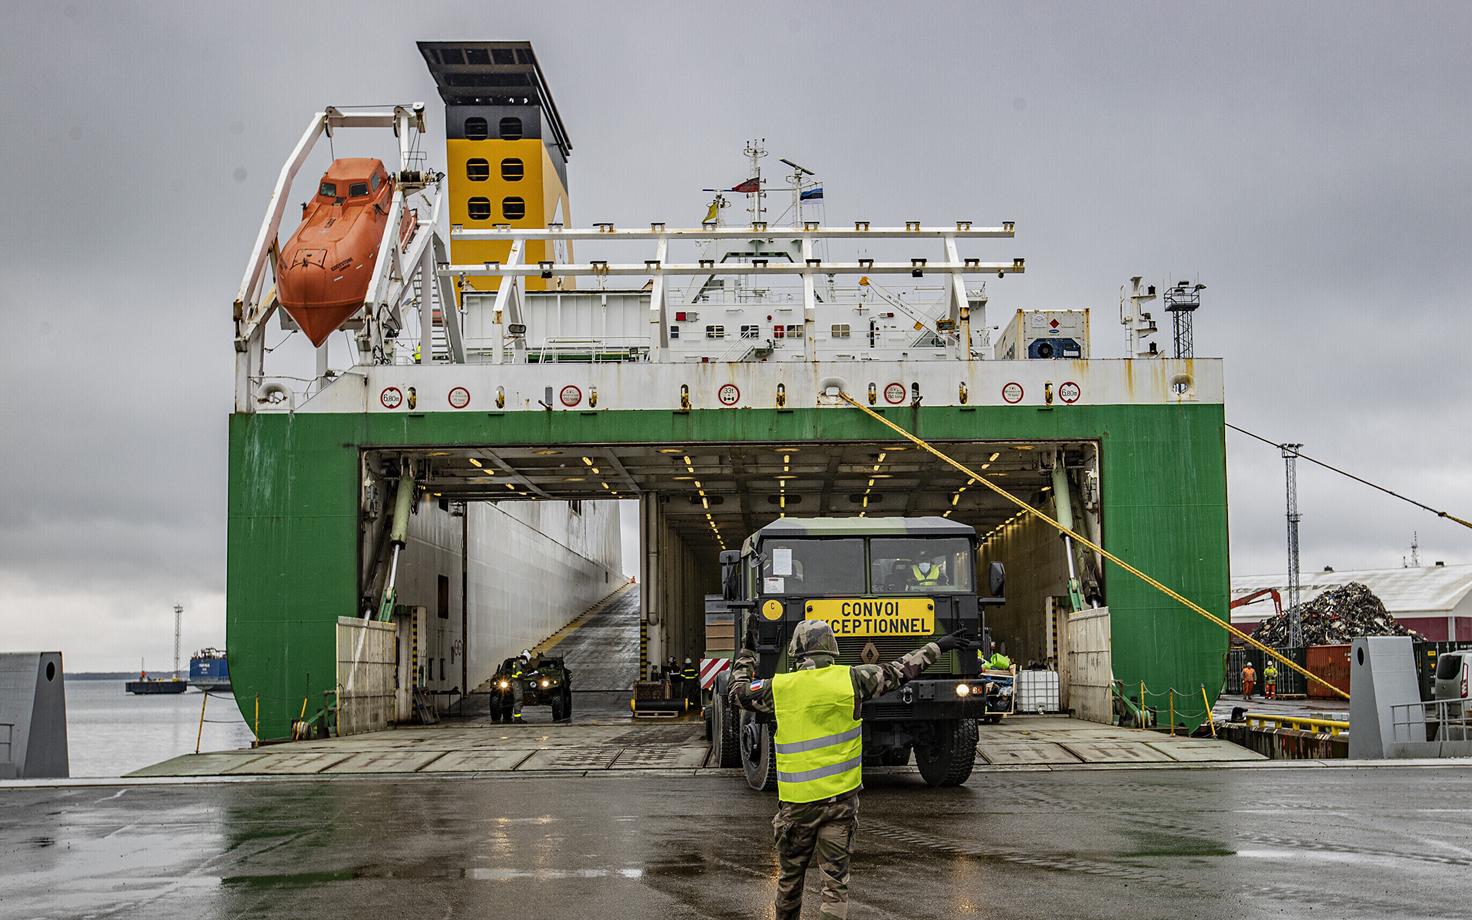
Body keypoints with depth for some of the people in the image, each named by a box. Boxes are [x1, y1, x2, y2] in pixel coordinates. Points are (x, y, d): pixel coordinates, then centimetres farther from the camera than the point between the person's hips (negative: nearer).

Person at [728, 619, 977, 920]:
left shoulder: (778, 688, -4)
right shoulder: (850, 679, -5)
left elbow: (737, 692, 15)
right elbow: (900, 671, 6)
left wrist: (746, 655, 31)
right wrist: (939, 645, 18)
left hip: (796, 800, 0)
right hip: (841, 798, 0)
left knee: (791, 875, 17)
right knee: (836, 879, 4)